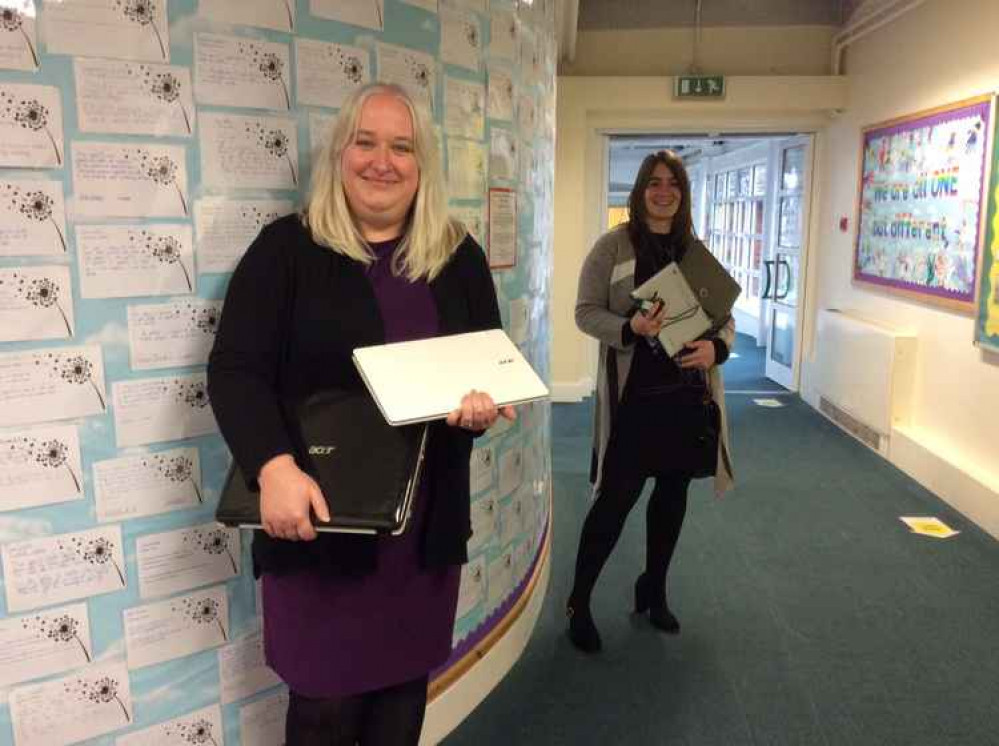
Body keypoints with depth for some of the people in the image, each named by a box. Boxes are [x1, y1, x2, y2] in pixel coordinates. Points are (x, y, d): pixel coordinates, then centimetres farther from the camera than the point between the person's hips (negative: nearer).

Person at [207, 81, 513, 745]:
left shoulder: (460, 257, 6)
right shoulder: (287, 248, -4)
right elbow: (235, 370, -10)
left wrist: (484, 405, -14)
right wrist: (275, 467, -26)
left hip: (425, 521, 4)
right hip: (317, 519, -3)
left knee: (405, 685, 17)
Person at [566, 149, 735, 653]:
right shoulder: (613, 246, -4)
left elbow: (725, 316, 9)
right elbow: (586, 312, -6)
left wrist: (716, 347, -13)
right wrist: (630, 328, -25)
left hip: (687, 393, 5)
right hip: (632, 394, -4)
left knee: (673, 494, 15)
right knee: (615, 498, -3)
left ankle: (653, 590, 35)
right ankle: (578, 602, 15)